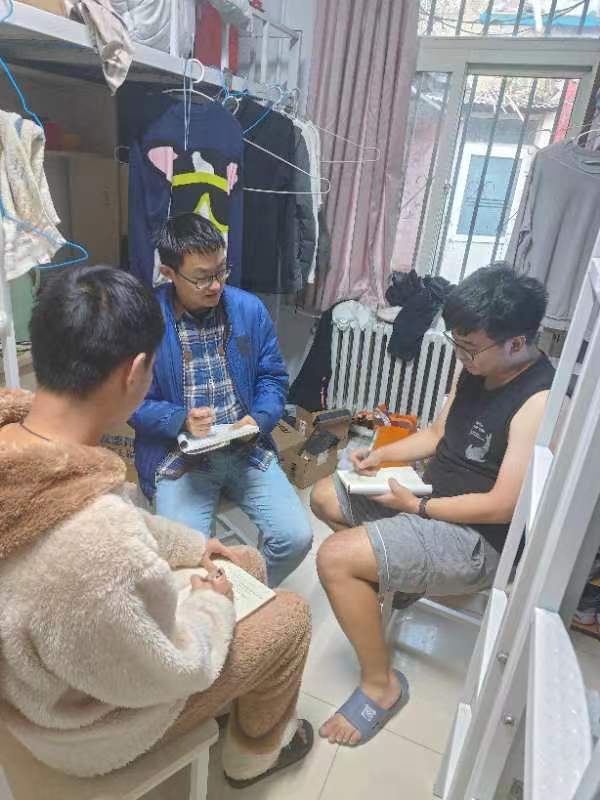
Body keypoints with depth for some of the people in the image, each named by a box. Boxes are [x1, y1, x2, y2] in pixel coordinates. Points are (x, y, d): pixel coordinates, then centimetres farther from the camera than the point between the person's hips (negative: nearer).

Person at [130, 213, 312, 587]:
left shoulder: (250, 309, -1)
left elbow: (273, 378, 6)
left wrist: (259, 419, -13)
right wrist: (181, 420, -21)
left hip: (247, 450, 3)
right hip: (179, 456, -2)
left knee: (297, 537, -10)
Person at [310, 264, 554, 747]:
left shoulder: (540, 402, -26)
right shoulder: (477, 368, 0)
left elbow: (502, 507, -25)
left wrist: (416, 507, -16)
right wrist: (381, 455, -4)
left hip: (479, 539, -9)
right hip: (432, 496, 9)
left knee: (336, 560, -23)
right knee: (325, 497, 13)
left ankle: (381, 684, 1)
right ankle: (403, 575, 25)